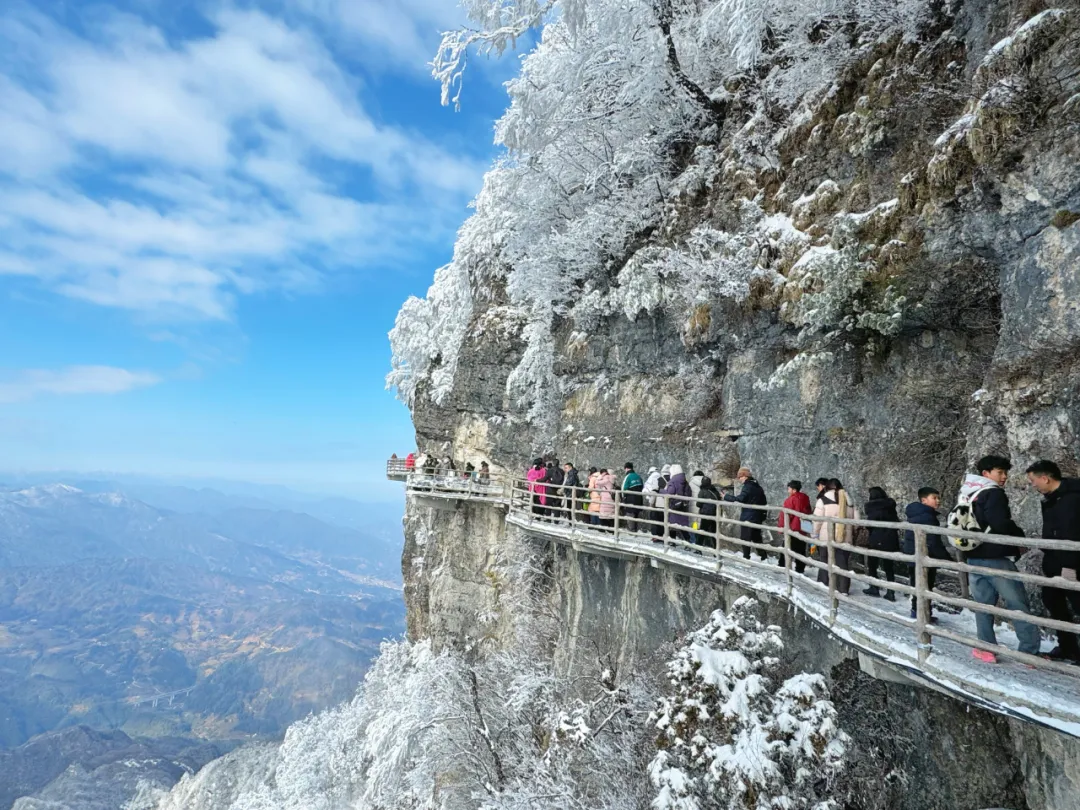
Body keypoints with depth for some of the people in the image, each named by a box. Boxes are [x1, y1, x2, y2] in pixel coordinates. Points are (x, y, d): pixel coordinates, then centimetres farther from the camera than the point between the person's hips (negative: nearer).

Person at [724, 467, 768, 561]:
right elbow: (764, 503, 20)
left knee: (745, 538, -1)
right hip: (758, 517, 9)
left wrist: (726, 496, -18)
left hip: (747, 518, -9)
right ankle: (764, 556, 17)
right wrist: (762, 515, 27)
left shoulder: (747, 486, -15)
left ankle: (746, 557, -1)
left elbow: (740, 499, -26)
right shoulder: (758, 487, 13)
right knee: (757, 538, 18)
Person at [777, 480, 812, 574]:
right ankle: (800, 569, 13)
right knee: (801, 549, 11)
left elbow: (785, 514, -17)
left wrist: (781, 525, -10)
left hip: (792, 528, -7)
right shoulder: (805, 498, 7)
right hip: (803, 529, 7)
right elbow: (809, 512, 16)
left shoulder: (790, 499, -15)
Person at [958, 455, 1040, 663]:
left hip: (974, 557, 7)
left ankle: (986, 649, 12)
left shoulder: (966, 495, 12)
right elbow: (1002, 524, -20)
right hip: (995, 558, -7)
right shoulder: (993, 493, -12)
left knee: (983, 604, 10)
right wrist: (1020, 536, -3)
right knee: (1018, 604, 2)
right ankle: (1030, 651, 4)